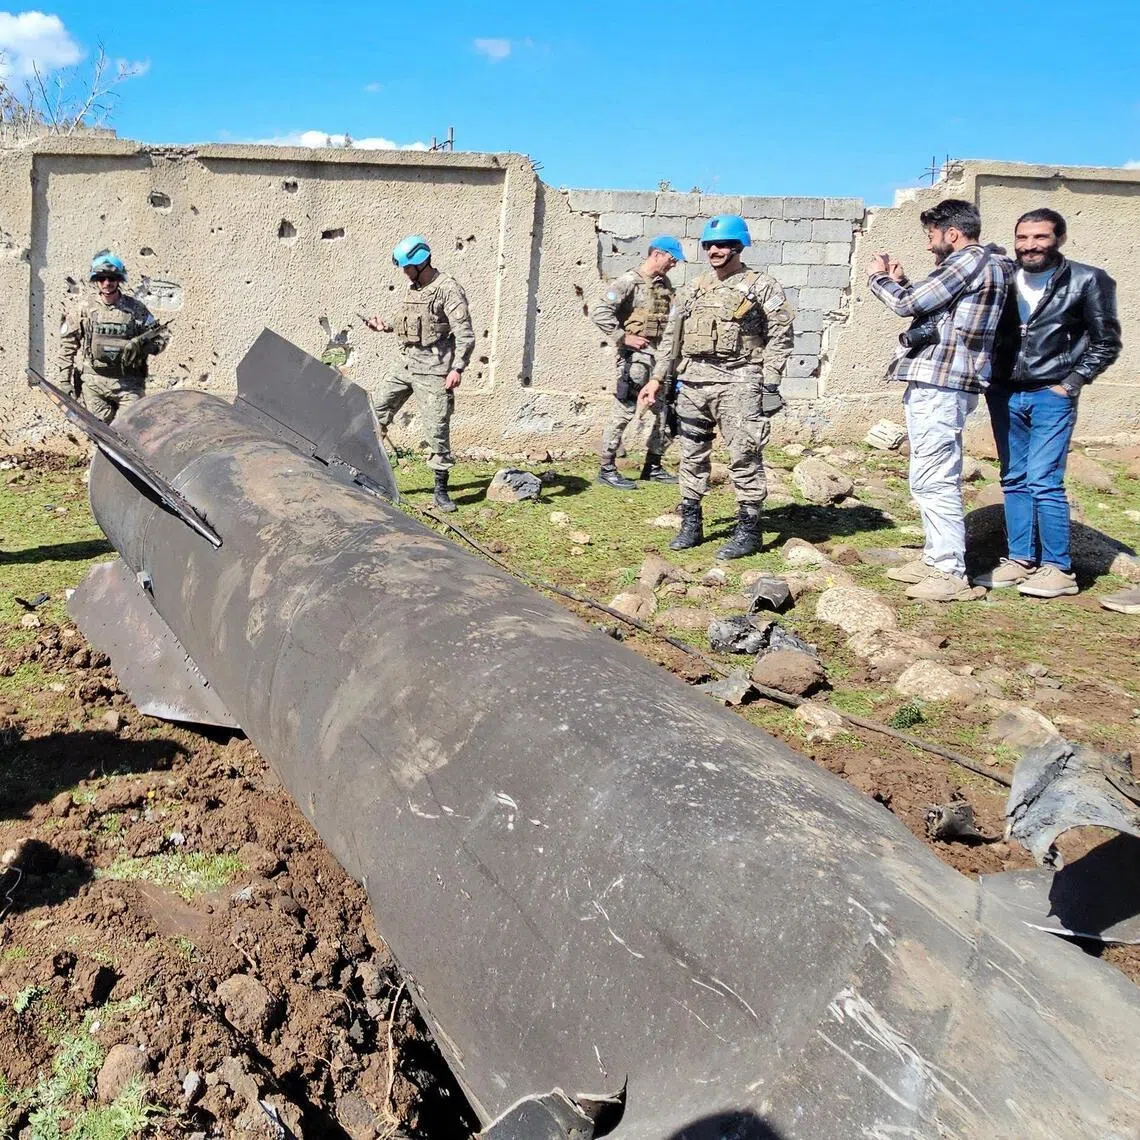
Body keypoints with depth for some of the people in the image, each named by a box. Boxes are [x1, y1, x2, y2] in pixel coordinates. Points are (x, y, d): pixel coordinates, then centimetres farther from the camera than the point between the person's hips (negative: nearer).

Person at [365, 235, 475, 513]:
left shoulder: (448, 289, -11)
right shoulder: (413, 288, 14)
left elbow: (465, 334, -17)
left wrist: (457, 368, -25)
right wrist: (386, 327, 16)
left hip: (433, 369, -8)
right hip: (406, 363, 8)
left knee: (437, 429, -4)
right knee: (377, 411, 10)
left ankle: (441, 490, 4)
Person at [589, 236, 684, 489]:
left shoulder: (665, 284, 14)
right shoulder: (629, 282, -9)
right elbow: (599, 313, -16)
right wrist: (623, 337, -16)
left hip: (659, 355, 8)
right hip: (635, 356, -8)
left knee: (663, 412, 11)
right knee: (624, 412, -6)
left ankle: (653, 466, 23)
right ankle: (607, 469, 1)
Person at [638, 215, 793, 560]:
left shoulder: (762, 287, 1)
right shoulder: (692, 290, 16)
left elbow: (780, 336, -4)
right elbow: (671, 338, 18)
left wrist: (768, 384, -12)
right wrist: (657, 379, 11)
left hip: (737, 382, -5)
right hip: (693, 382, 6)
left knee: (744, 457, -6)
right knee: (692, 455, 9)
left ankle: (748, 531, 3)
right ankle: (691, 525, 19)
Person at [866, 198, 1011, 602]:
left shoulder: (971, 260, -11)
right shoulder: (980, 263, 20)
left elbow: (910, 304, -13)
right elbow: (929, 307, 24)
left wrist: (879, 278, 5)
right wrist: (899, 281, 15)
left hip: (939, 385, -11)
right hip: (938, 383, 11)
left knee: (934, 481, -10)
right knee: (930, 480, 17)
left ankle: (952, 574, -7)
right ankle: (936, 558, 26)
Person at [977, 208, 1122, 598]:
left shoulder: (1087, 281, -4)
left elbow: (1106, 343, 1)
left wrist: (1071, 384, -4)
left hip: (1051, 396, -5)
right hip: (1005, 395, 5)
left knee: (1044, 482, -10)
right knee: (1014, 481, 9)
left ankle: (1058, 569, -2)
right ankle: (1020, 559, 18)